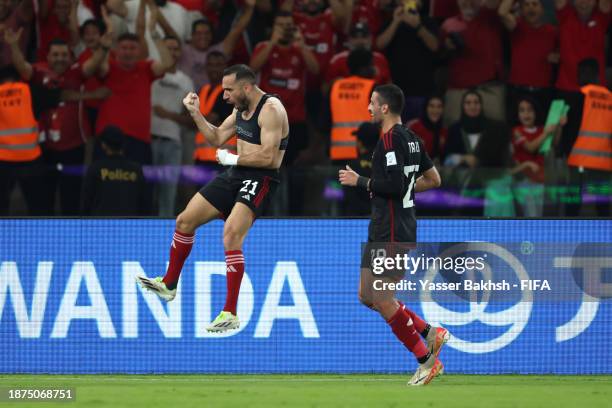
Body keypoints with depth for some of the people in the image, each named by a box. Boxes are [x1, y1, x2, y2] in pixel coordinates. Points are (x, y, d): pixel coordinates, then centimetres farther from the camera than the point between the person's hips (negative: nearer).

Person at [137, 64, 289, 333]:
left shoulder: (271, 109, -18)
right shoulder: (241, 108, 10)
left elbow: (267, 156, -25)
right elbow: (217, 138, 20)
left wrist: (232, 159, -13)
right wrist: (195, 113, 8)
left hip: (260, 181, -10)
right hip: (234, 177, 10)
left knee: (231, 234, -27)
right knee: (185, 221, 11)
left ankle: (230, 314, -22)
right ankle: (169, 284, 31)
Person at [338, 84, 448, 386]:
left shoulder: (391, 139, -16)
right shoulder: (411, 139, 14)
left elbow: (395, 185, -24)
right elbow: (433, 180, 20)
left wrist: (360, 182, -13)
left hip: (391, 233, -10)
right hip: (382, 232, 10)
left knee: (382, 300, -6)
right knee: (367, 296, 13)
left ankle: (426, 360, 0)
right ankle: (431, 333, 13)